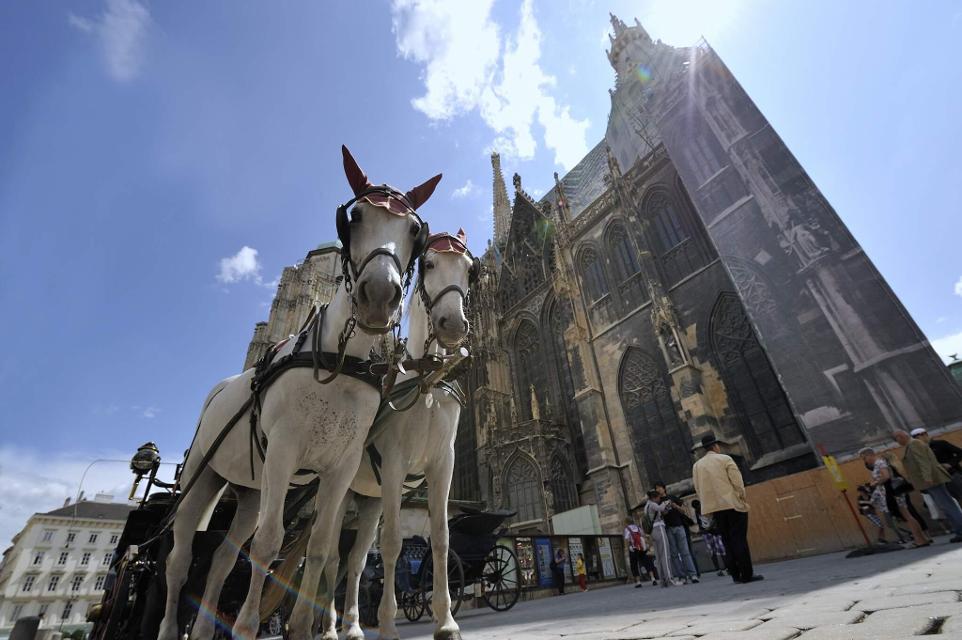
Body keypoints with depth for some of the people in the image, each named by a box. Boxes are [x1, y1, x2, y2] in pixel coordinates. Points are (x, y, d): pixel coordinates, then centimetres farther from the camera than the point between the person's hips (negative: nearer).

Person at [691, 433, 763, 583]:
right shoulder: (725, 459, -2)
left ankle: (736, 575, 11)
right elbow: (737, 481, -8)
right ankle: (747, 574, -1)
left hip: (714, 508, 4)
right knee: (739, 539, -1)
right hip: (733, 504, -4)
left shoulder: (697, 466, 10)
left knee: (727, 541, 10)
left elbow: (698, 489, 8)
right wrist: (742, 498, 2)